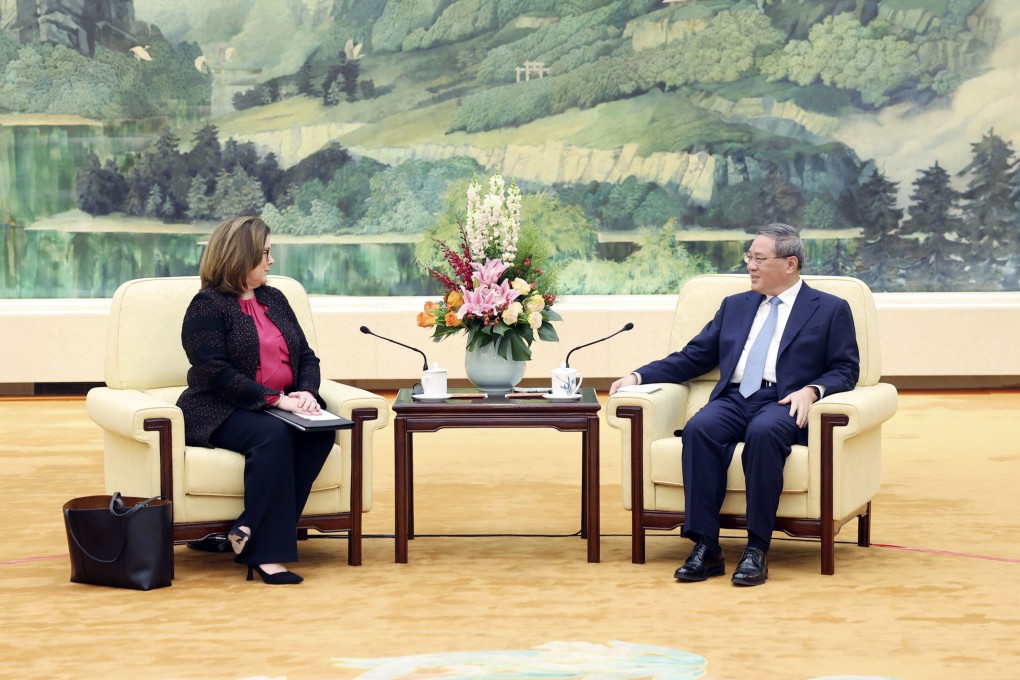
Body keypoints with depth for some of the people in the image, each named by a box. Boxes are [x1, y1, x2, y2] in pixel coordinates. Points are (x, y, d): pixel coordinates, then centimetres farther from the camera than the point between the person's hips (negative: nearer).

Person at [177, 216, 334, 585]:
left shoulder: (273, 299, 19)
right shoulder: (207, 305, -4)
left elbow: (306, 356, 17)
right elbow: (215, 372, -16)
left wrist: (306, 392, -6)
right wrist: (275, 399, -22)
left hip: (283, 408, 6)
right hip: (220, 413, -6)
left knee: (320, 435, -25)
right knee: (273, 435, -36)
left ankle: (251, 533, -28)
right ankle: (265, 552, -36)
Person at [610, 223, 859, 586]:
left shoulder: (831, 310, 14)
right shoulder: (735, 306, 26)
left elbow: (846, 369, 6)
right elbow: (692, 358, 23)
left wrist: (812, 390, -14)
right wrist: (639, 376, 10)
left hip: (783, 404, -4)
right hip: (733, 400, 4)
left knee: (763, 432, -39)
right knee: (698, 428, -32)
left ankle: (757, 549, -35)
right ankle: (705, 548, -32)